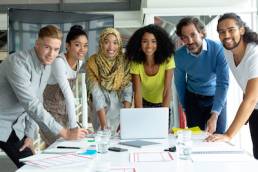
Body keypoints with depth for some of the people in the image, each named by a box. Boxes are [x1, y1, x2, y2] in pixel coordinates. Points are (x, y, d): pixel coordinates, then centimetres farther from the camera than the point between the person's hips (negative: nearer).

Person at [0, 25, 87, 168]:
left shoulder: (46, 67, 0)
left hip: (15, 127, 7)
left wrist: (29, 134, 2)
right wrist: (64, 133, -33)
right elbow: (31, 104, -31)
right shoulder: (18, 63, -26)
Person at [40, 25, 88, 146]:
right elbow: (68, 95, -32)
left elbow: (68, 93, 6)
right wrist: (73, 126, -34)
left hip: (62, 110, 7)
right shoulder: (58, 62, -26)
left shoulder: (79, 62, -2)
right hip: (49, 110, -7)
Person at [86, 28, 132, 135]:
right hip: (101, 109, -1)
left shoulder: (125, 61, -8)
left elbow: (128, 91, -10)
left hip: (121, 106, 2)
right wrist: (103, 123, -27)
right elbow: (96, 94, -20)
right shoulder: (93, 63, -14)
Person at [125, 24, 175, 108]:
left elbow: (167, 90, -24)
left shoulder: (167, 60, -23)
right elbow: (137, 93, -22)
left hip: (162, 104, -1)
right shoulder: (136, 63, -19)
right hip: (145, 103, 1)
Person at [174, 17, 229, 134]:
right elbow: (179, 83, 2)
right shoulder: (179, 55, -14)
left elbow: (223, 83, -26)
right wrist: (185, 107, 7)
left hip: (216, 97, -1)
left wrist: (214, 115, -34)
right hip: (193, 99, 2)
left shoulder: (217, 49, -23)